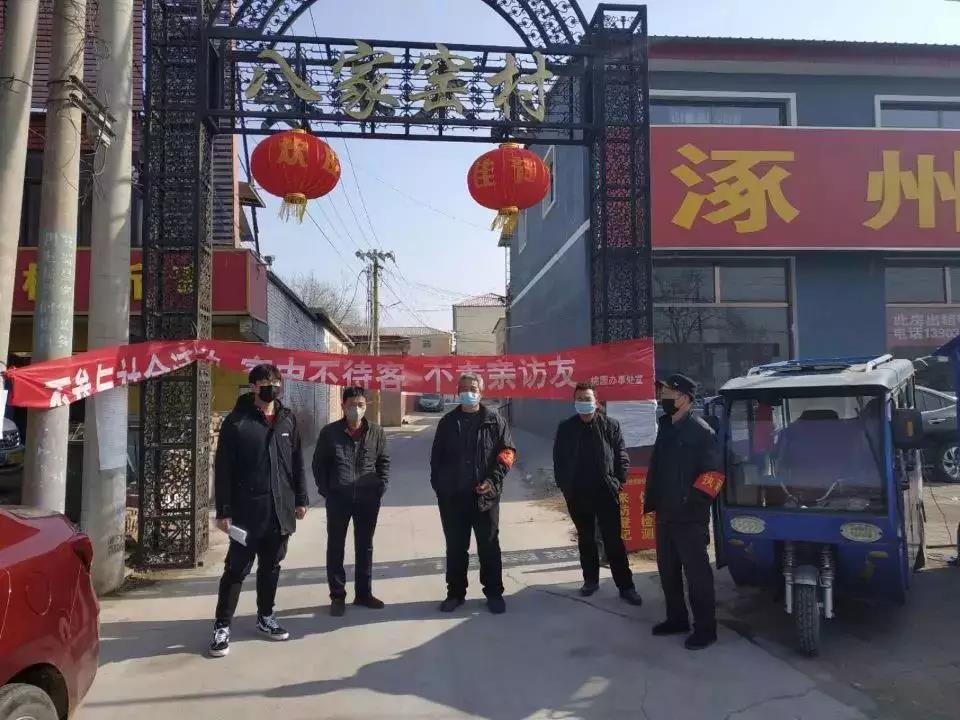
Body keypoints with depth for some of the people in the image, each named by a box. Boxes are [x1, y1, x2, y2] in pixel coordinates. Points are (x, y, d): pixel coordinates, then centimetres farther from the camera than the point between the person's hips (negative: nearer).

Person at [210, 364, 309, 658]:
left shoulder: (288, 419, 6)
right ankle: (222, 625, 17)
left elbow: (297, 462, 11)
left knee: (271, 567, 16)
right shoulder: (237, 421, -8)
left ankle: (265, 616, 31)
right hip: (247, 512, -4)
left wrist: (301, 499, 10)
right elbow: (223, 468, -8)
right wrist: (223, 510, -11)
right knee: (236, 569, 4)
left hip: (280, 511, 4)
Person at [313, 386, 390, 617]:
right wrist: (325, 490, -4)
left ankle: (364, 593, 26)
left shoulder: (376, 432, 1)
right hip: (338, 498, -1)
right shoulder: (329, 432, -3)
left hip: (368, 498, 2)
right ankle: (337, 596, 20)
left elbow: (384, 461, 10)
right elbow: (319, 464, 3)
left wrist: (381, 486, -1)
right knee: (335, 548, 7)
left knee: (365, 547, 12)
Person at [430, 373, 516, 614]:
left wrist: (493, 479, -13)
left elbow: (508, 452, -3)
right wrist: (438, 485, 2)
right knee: (455, 547, 11)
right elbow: (436, 457, 10)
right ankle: (456, 592, 24)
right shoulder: (448, 422, 8)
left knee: (489, 546, 7)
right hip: (452, 496, 2)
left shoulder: (494, 421, 1)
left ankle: (494, 592, 21)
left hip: (485, 495, -2)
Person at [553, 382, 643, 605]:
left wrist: (618, 482, -6)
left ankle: (625, 586, 7)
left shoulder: (611, 425, -1)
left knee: (614, 540, 0)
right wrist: (563, 485, 1)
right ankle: (591, 579, 27)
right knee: (585, 539, 14)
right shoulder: (566, 428, 3)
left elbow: (622, 457, 1)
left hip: (605, 493, -2)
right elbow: (558, 459, 7)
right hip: (577, 495, 2)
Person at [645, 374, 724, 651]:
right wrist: (652, 499, 15)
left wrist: (696, 498, -18)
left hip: (689, 517, -8)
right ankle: (677, 619, 30)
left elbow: (714, 472, -15)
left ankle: (705, 629, 10)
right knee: (667, 571, 16)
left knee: (697, 573, 0)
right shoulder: (665, 428, 12)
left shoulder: (700, 431, -13)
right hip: (665, 514, 9)